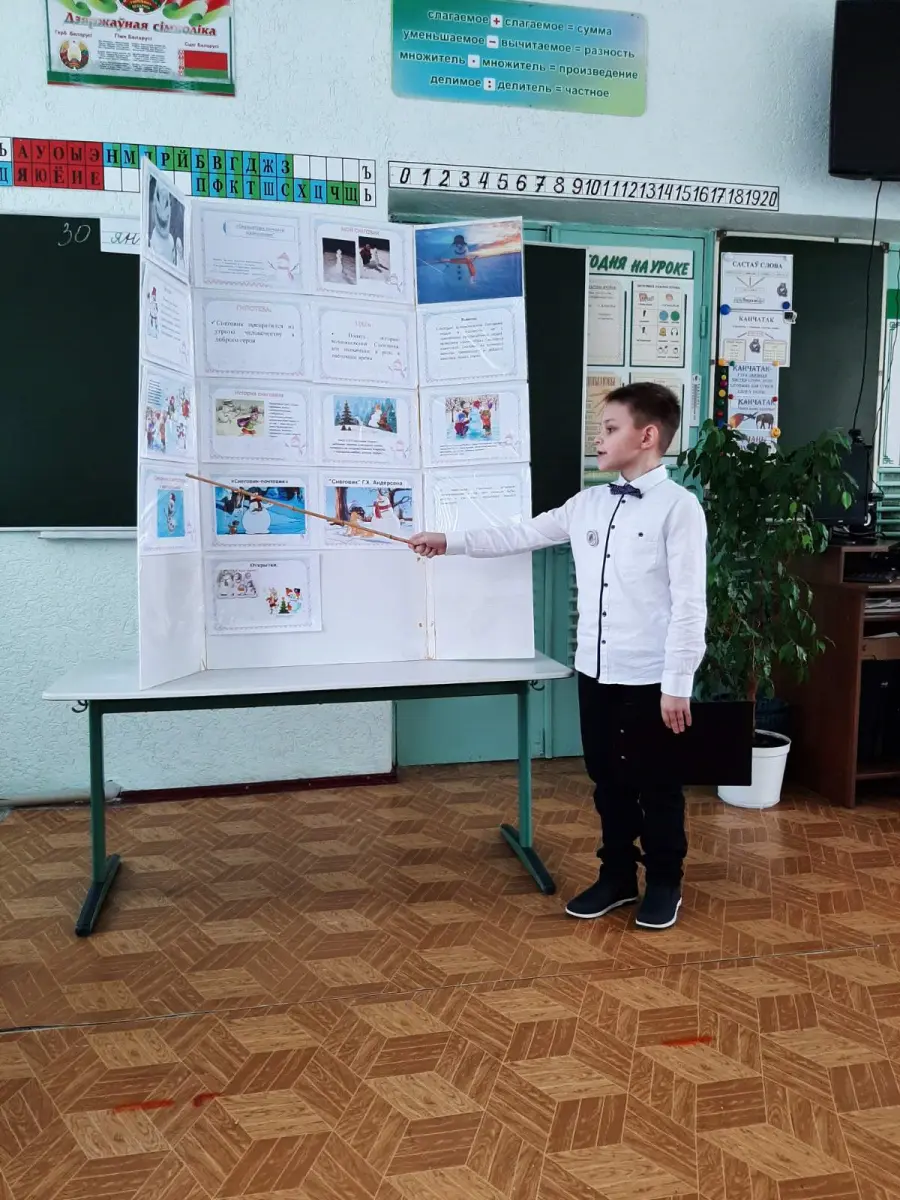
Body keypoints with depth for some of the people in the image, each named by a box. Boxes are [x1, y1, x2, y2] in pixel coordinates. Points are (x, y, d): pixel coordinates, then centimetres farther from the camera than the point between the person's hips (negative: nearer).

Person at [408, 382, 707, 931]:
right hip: (596, 672, 6)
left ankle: (665, 883, 29)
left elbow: (689, 603, -14)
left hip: (651, 678, -6)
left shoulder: (679, 507, -12)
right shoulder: (589, 503, 7)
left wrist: (678, 684, -16)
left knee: (657, 785, 10)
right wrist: (450, 541, 16)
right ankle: (617, 876, 34)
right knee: (608, 781, 17)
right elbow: (523, 534, 15)